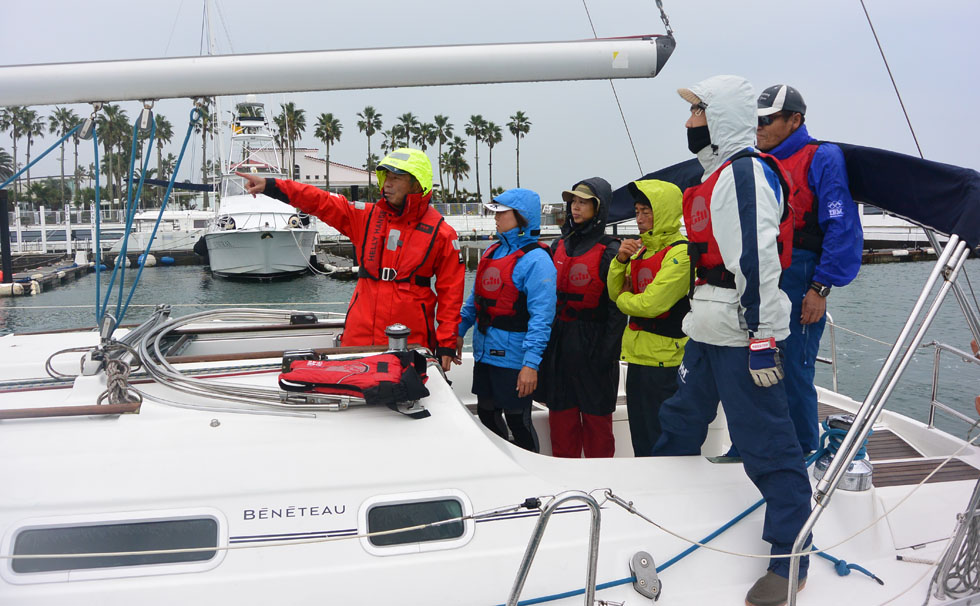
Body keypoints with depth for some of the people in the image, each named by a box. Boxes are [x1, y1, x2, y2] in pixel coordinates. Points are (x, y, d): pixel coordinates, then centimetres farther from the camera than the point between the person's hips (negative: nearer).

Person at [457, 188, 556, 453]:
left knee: (517, 421, 4)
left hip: (513, 359, -8)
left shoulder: (535, 259, -15)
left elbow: (541, 317, -21)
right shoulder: (493, 251, 11)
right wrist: (459, 332, 18)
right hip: (484, 352, 8)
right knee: (486, 415, 18)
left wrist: (531, 363, -26)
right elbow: (476, 298, 21)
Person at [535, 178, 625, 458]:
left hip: (591, 343, -5)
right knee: (561, 414, 10)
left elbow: (617, 308, -9)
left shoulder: (610, 251, -5)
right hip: (558, 341, 5)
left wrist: (608, 351, -15)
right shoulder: (559, 246, 12)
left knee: (596, 414, 4)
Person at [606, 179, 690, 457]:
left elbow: (651, 304, -21)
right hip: (639, 354, 9)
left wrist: (624, 300, -1)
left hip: (666, 359, -9)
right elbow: (616, 292, 13)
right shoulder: (642, 248, 12)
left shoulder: (681, 252, -14)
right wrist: (621, 261, -3)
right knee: (640, 437, 17)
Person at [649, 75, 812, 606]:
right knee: (680, 421, 22)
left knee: (766, 442, -4)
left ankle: (790, 560, 7)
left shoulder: (745, 173, -15)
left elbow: (758, 260, -22)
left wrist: (760, 335, -25)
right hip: (707, 330, 11)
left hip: (739, 333, -11)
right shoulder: (717, 174, 18)